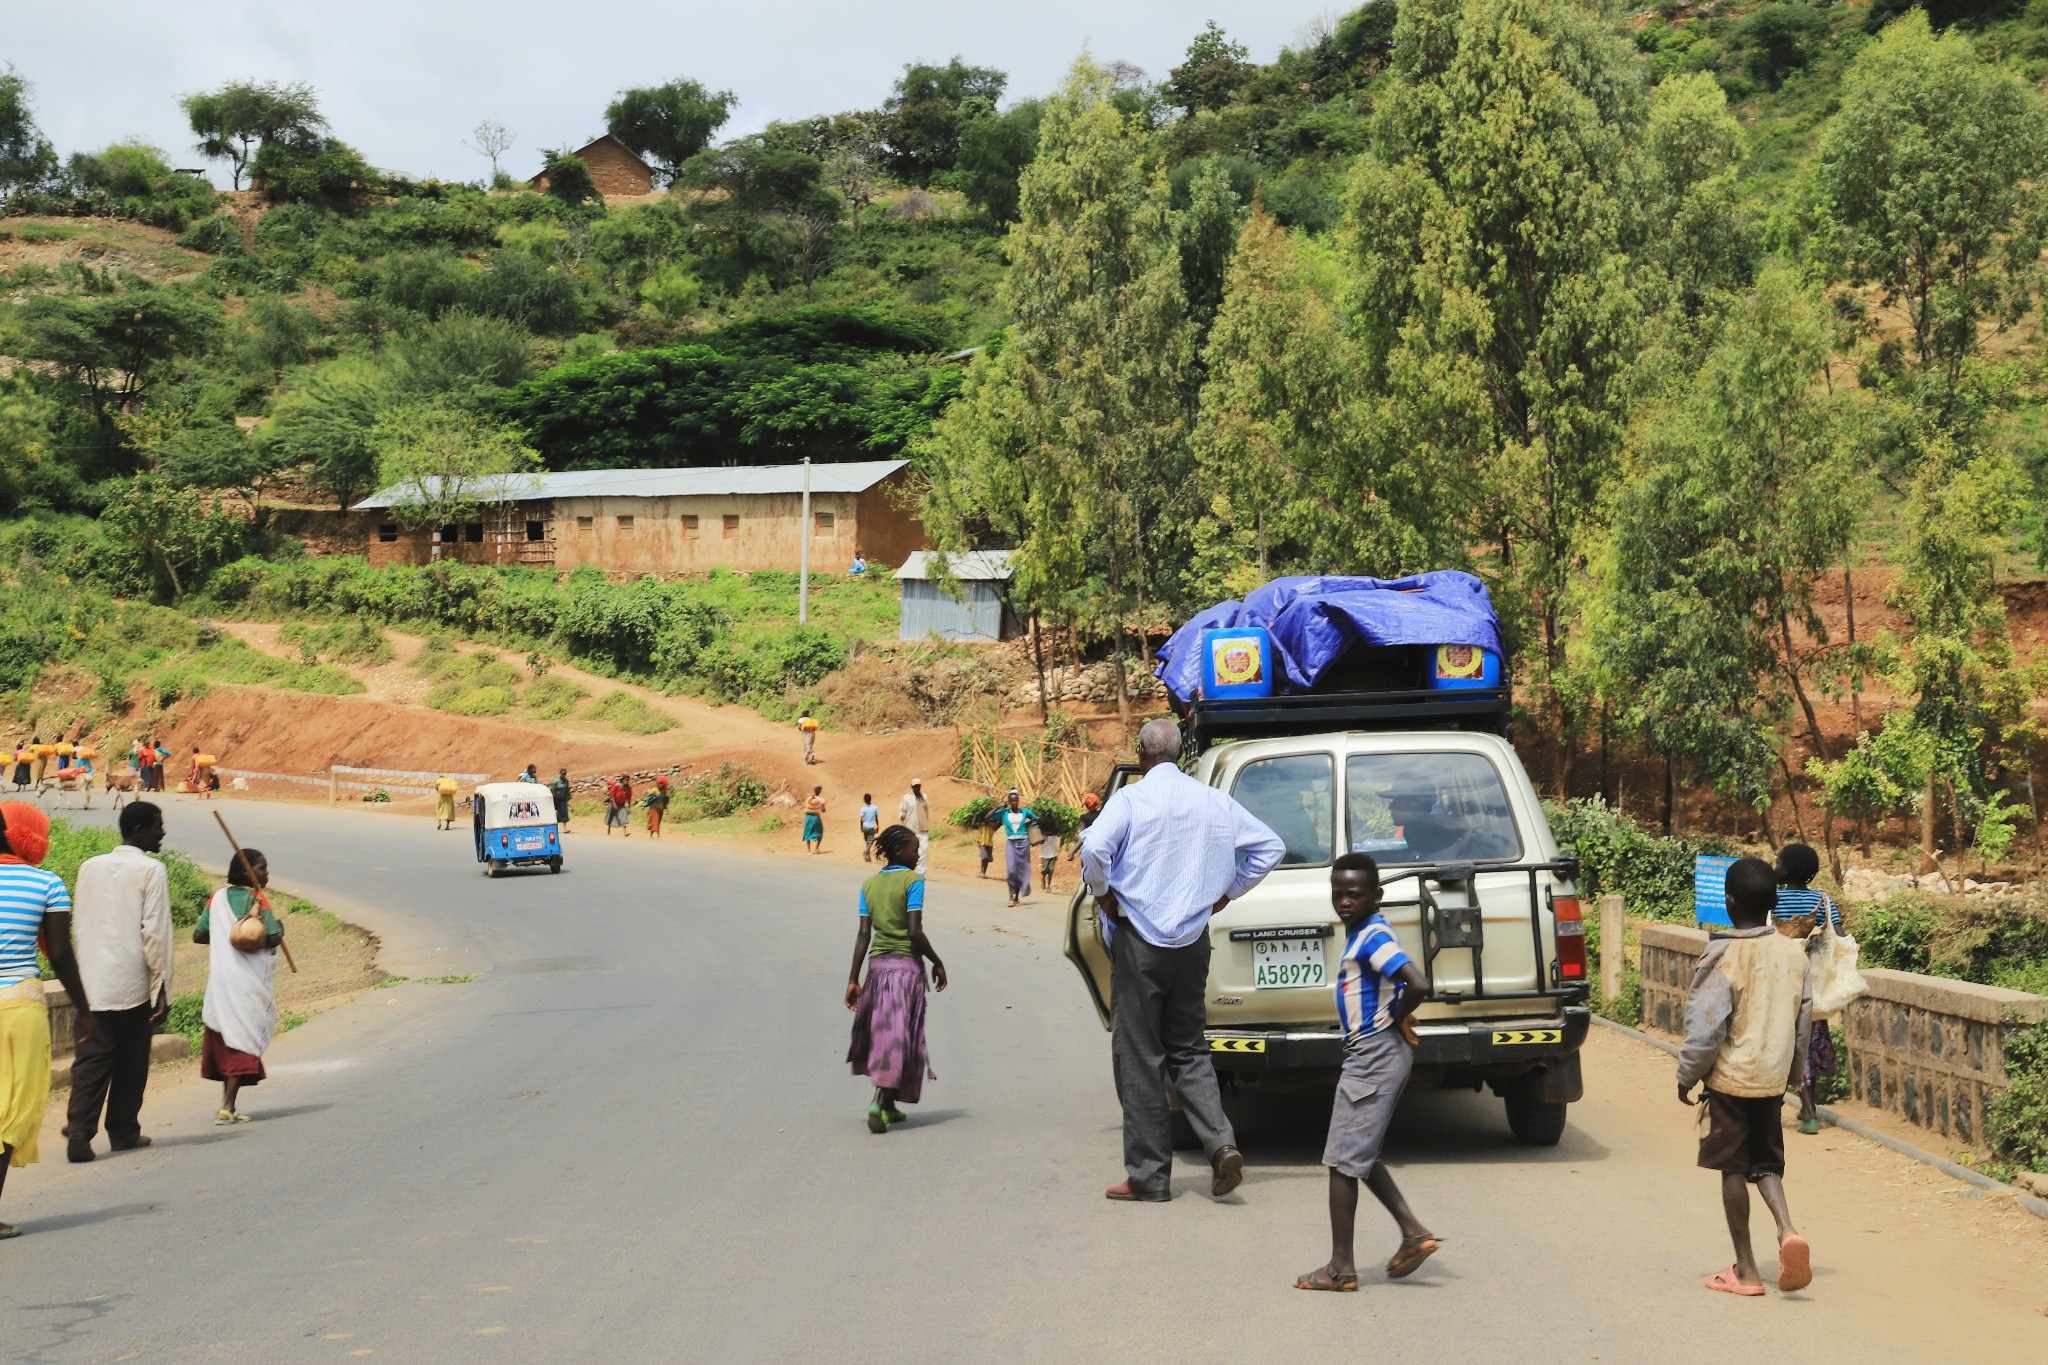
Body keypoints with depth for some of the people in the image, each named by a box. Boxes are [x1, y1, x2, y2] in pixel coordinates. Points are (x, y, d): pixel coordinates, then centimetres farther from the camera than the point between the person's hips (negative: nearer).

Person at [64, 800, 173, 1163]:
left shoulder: (89, 867, 10)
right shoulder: (151, 870, -8)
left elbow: (78, 925, 14)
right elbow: (155, 932, -11)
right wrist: (161, 988, -7)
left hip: (92, 985, 4)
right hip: (133, 984, -4)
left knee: (90, 1062, 1)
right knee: (130, 1064, 10)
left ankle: (79, 1131, -14)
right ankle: (124, 1133, 19)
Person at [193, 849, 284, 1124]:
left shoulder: (218, 897, 8)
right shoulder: (257, 900, -9)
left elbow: (198, 935, 8)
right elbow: (273, 938, -16)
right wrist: (280, 927, 4)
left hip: (219, 978, 6)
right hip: (248, 981, -6)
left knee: (226, 1039, 15)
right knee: (245, 1039, -2)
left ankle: (227, 1103, 17)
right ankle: (227, 1107, -9)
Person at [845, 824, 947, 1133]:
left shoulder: (869, 884, 7)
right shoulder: (912, 881, -9)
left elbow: (864, 934, 3)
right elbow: (915, 931, -16)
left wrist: (853, 979, 4)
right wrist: (938, 963, -3)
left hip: (877, 964, 6)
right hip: (906, 964, -6)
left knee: (880, 1033, 15)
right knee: (899, 1036, -2)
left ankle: (888, 1106, 20)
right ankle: (880, 1102, -15)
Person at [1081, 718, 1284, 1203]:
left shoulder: (1131, 798, -9)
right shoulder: (1215, 802, 7)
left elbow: (1095, 847, -26)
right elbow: (1270, 846, 13)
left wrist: (1103, 894, -9)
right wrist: (1227, 892, 16)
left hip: (1140, 941, -5)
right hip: (1192, 941, 5)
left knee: (1139, 1057, 3)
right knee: (1189, 1051, 16)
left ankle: (1148, 1175, 6)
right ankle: (1221, 1144, -4)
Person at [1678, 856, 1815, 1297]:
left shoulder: (1723, 958, -16)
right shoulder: (1794, 954, 2)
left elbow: (1706, 1028, -15)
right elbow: (1803, 1021, 10)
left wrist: (1687, 1075, -2)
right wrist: (1794, 1074, 22)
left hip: (1730, 1078, -5)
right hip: (1773, 1078, 5)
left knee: (1733, 1169, 5)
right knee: (1766, 1164, 16)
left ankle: (1745, 1269, 8)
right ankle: (1787, 1231, -11)